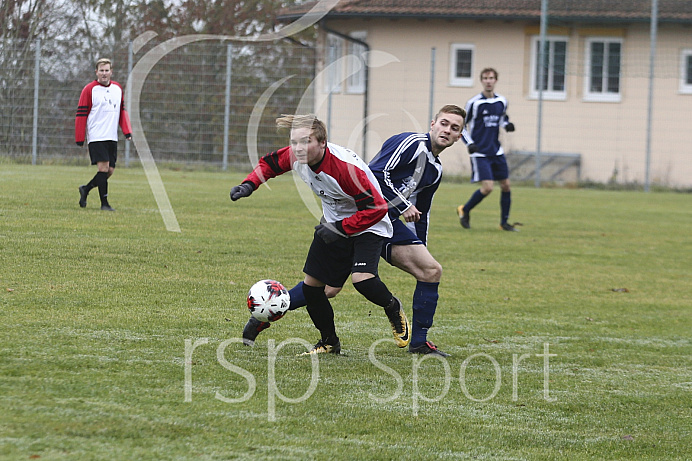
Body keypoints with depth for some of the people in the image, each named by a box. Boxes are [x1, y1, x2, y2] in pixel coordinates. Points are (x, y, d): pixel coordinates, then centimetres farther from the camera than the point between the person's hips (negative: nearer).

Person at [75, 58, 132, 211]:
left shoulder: (118, 88, 13)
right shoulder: (89, 90, -4)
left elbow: (122, 111, 20)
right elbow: (81, 114, -3)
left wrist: (127, 130, 7)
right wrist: (80, 138, -6)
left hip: (112, 138, 6)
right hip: (96, 137, -6)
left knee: (109, 171, 4)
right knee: (103, 167, -13)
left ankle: (86, 189, 25)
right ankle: (104, 203, -9)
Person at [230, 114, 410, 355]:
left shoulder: (346, 167, -36)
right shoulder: (295, 156, -16)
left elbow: (376, 208, -30)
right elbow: (269, 163, 7)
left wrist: (341, 228, -30)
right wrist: (248, 185, -9)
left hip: (368, 225, -7)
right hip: (334, 225, 7)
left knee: (361, 279, -28)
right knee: (311, 285, 3)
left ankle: (393, 308, 5)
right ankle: (329, 342, 25)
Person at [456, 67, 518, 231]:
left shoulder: (501, 101, 5)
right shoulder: (474, 103, -10)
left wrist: (507, 124, 2)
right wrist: (469, 144, -16)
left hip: (497, 152, 6)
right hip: (480, 153, -6)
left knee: (506, 185, 4)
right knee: (487, 187, -15)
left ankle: (504, 222, 17)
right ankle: (464, 210, 8)